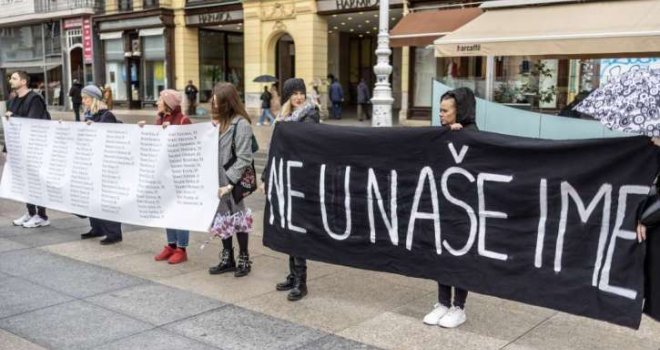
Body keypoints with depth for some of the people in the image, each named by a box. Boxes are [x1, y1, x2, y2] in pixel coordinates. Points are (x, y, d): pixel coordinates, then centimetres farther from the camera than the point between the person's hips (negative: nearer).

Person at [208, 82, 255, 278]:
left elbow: (243, 158, -17)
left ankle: (244, 259, 21)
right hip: (216, 181, 7)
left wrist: (229, 183, -21)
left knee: (237, 220, 6)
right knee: (221, 220, 14)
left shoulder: (240, 124, -13)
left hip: (232, 183, -7)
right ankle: (227, 259, 27)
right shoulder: (217, 121, 10)